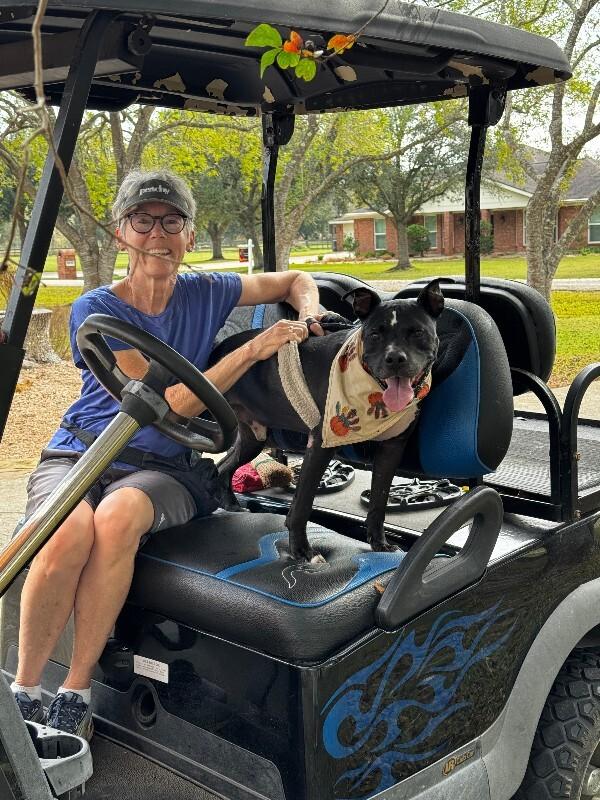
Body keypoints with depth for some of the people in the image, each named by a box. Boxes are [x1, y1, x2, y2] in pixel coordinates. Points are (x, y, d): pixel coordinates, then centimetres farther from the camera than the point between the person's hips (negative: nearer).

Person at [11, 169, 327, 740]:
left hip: (161, 468, 1)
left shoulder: (204, 294, 5)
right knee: (71, 532, -36)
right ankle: (22, 692, -14)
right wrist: (252, 350, -18)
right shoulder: (95, 311, -6)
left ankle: (76, 693, -21)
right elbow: (171, 404, -13)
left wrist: (307, 318, -3)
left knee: (119, 516, -35)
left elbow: (294, 280, 19)